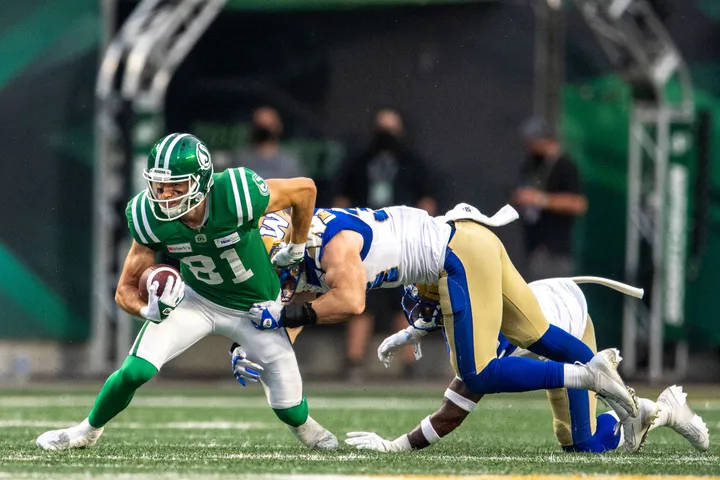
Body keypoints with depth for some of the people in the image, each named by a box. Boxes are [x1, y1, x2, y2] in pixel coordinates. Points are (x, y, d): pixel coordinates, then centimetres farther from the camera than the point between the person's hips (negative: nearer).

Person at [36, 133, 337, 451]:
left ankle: (306, 428, 35)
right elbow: (126, 290, -13)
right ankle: (88, 431, 16)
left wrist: (295, 250, -4)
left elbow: (305, 189, -18)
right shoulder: (151, 219, -24)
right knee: (136, 370, -14)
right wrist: (150, 310, -37)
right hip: (197, 298, 2)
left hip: (254, 307, -2)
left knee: (289, 409, -5)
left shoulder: (236, 196, -36)